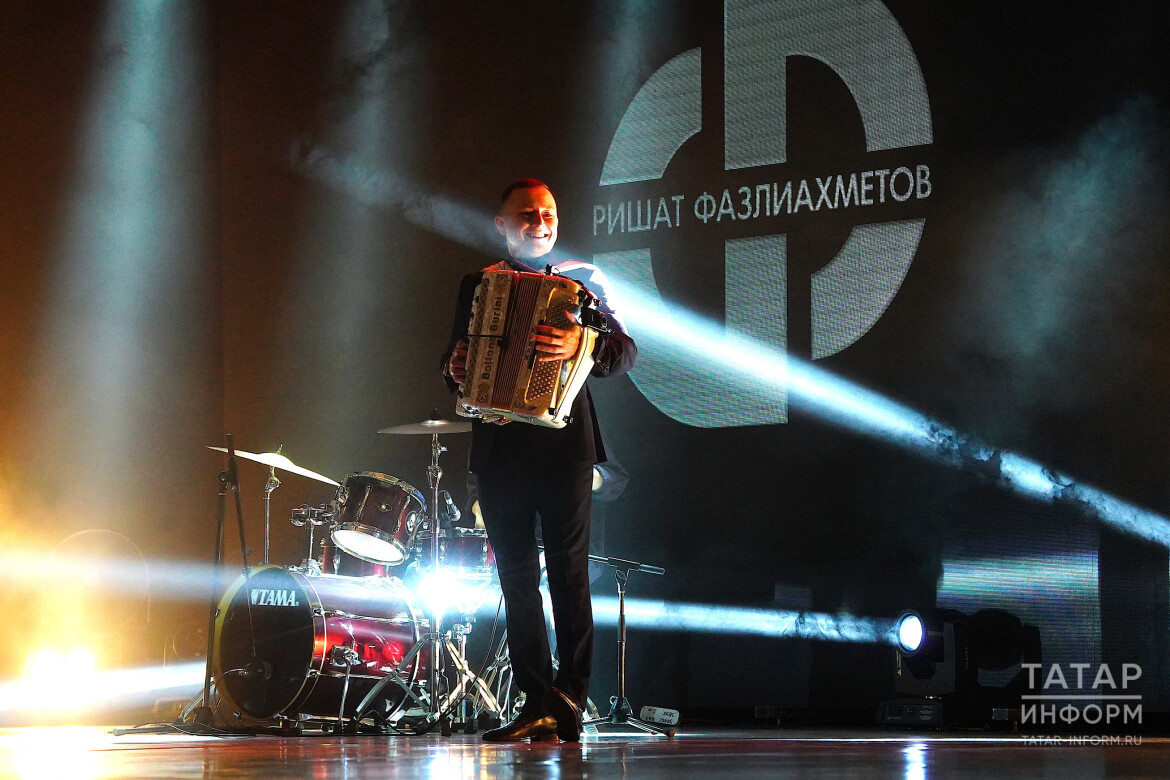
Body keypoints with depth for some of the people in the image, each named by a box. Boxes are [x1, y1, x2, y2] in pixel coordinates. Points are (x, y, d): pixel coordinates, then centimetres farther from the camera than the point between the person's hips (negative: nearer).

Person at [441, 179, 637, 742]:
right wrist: (456, 370, -7)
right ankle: (537, 705, 5)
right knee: (516, 579, 2)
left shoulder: (582, 280, 7)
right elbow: (453, 362, 17)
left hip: (564, 444, -3)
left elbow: (625, 352, -5)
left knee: (569, 577, -3)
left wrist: (582, 344, -25)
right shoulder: (477, 286, 15)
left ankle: (570, 702, 1)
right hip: (499, 447, 3)